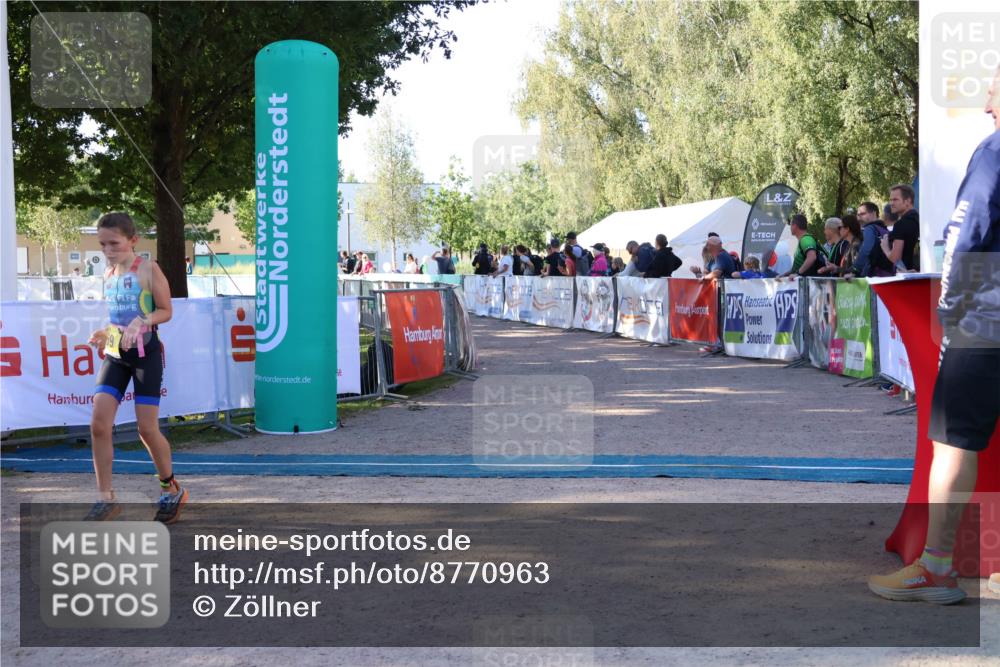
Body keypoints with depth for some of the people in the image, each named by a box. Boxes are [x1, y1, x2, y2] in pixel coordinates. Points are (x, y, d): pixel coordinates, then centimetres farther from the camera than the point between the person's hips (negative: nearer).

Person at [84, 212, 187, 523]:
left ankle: (172, 491, 18)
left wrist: (140, 322, -24)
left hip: (146, 353, -5)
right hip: (115, 355, 6)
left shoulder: (148, 269, -7)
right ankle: (106, 499, 1)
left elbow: (165, 311, -7)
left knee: (147, 428, -4)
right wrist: (105, 334, 5)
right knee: (99, 424, -8)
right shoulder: (108, 275, 11)